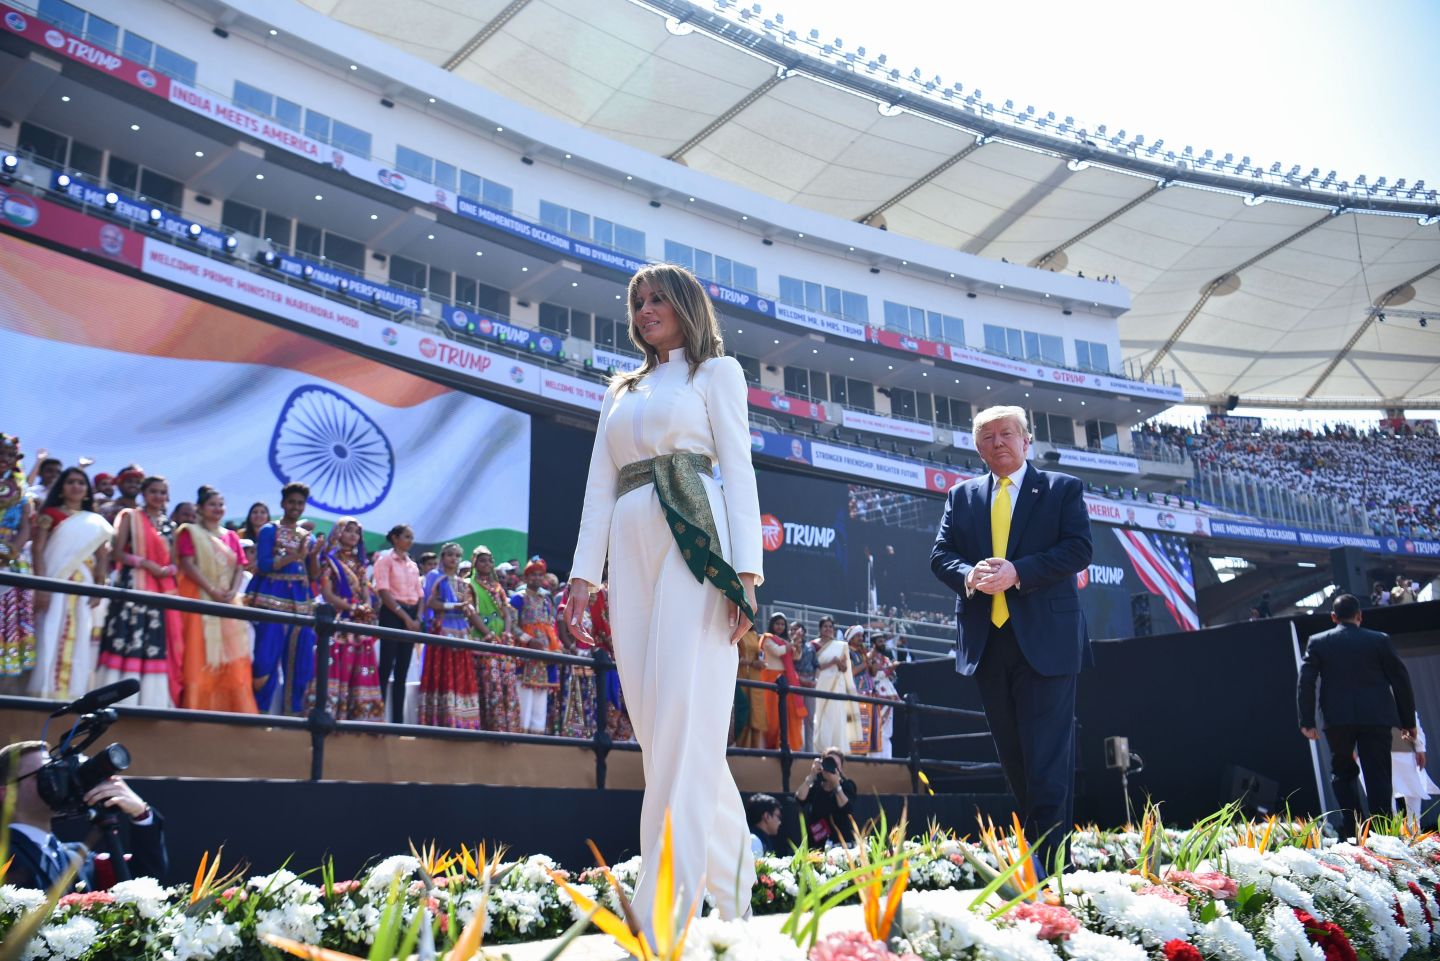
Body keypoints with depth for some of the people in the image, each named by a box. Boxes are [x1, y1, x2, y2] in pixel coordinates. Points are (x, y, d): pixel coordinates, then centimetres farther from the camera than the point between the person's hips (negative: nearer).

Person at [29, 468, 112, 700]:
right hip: (56, 584, -3)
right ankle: (47, 695, -6)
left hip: (84, 587, 3)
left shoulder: (95, 522, 15)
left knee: (78, 641, 0)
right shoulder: (50, 514, 5)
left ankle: (72, 695, 3)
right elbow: (37, 550, -4)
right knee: (52, 638, -8)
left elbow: (102, 558, 11)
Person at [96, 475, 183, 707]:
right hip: (133, 587, -5)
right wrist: (145, 563, -15)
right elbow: (117, 552, -4)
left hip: (162, 591, 5)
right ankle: (121, 700, -8)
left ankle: (152, 702, 5)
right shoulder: (130, 516, 5)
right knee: (129, 643, -10)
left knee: (157, 646, 2)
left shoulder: (170, 525, 18)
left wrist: (167, 570, -7)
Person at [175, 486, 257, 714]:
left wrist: (232, 592, -10)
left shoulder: (232, 537, 17)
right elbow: (188, 565, -9)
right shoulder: (189, 532, 4)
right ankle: (197, 711, -7)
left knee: (232, 659, 0)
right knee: (200, 658, -9)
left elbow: (240, 568, 10)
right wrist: (212, 590, -19)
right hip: (200, 600, -4)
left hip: (229, 603, 4)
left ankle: (232, 710, 3)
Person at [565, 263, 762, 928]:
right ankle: (732, 866, 18)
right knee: (652, 722, 2)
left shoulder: (717, 371, 11)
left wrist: (745, 568, -12)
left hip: (695, 542, -6)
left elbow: (738, 470, 0)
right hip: (630, 546, 6)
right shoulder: (622, 390, 26)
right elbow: (599, 484, 18)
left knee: (685, 715, -14)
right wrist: (584, 572, 6)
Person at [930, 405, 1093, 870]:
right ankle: (1032, 842, 25)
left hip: (1045, 638, -4)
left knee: (1048, 753, -6)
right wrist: (968, 575, -15)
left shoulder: (1063, 489, 5)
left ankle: (1053, 861, -3)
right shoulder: (961, 496, 15)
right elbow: (941, 555, 8)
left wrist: (1017, 572, -18)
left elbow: (1079, 549, -6)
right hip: (985, 640, 4)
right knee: (1011, 752, 13)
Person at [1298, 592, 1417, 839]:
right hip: (1376, 717, 0)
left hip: (1337, 718, 0)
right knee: (1378, 776, 3)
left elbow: (1306, 682, -1)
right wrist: (1408, 721, 13)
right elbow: (1401, 681, 6)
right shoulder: (1380, 640, 5)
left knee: (1342, 772, 14)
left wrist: (1307, 721, 1)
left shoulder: (1318, 642, 5)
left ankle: (1353, 828, 3)